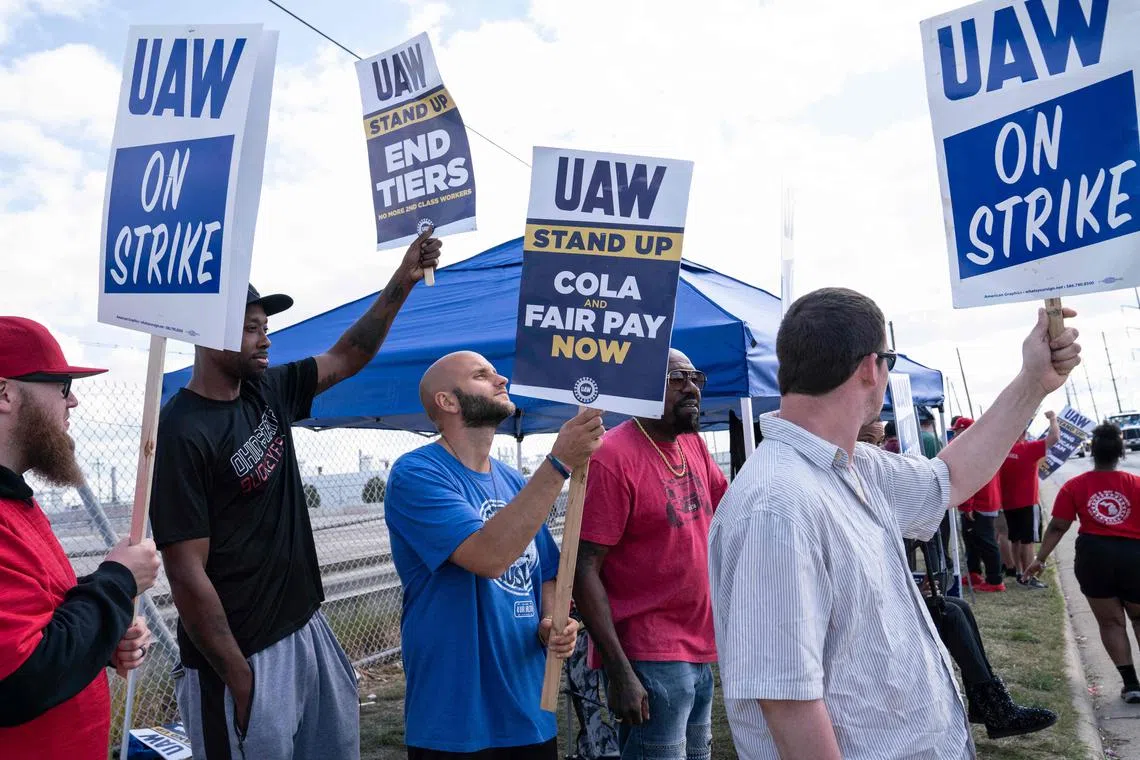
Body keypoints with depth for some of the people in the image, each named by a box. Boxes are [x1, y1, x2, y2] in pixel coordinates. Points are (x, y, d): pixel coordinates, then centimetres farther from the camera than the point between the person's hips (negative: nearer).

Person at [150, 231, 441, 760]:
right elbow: (187, 573, -19)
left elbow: (346, 357, 13)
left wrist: (402, 281, 4)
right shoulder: (183, 433, -19)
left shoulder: (267, 392, 2)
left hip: (307, 628, 8)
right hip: (241, 656, -8)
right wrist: (238, 676, -17)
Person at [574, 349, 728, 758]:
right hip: (649, 660, -8)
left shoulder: (694, 445, 7)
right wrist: (620, 673, -20)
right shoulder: (613, 456, -16)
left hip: (701, 653, 8)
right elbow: (584, 571, -18)